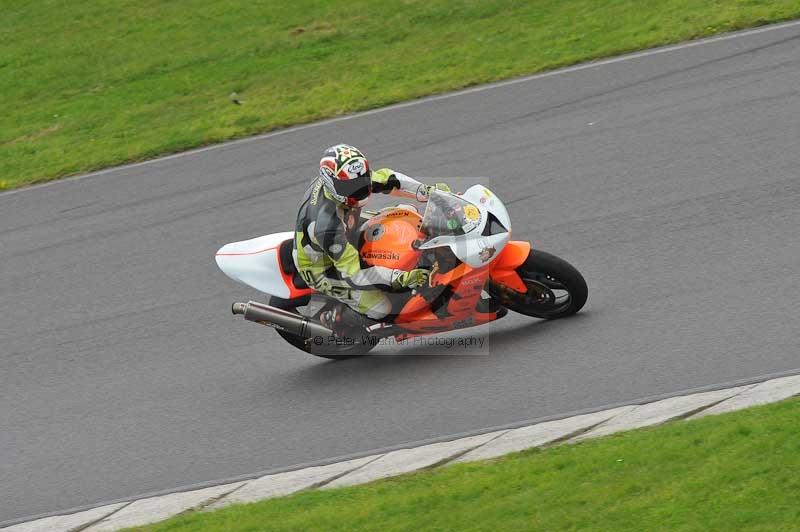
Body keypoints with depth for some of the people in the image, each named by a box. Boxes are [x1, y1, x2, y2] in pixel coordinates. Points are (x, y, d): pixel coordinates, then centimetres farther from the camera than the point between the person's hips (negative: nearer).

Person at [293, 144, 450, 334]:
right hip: (322, 269, -8)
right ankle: (333, 317, 10)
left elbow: (385, 179, -6)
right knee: (380, 308, -16)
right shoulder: (327, 225, -43)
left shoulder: (348, 179, -22)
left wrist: (427, 191, -15)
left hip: (347, 242, 8)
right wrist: (400, 278, -41)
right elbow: (352, 273, -37)